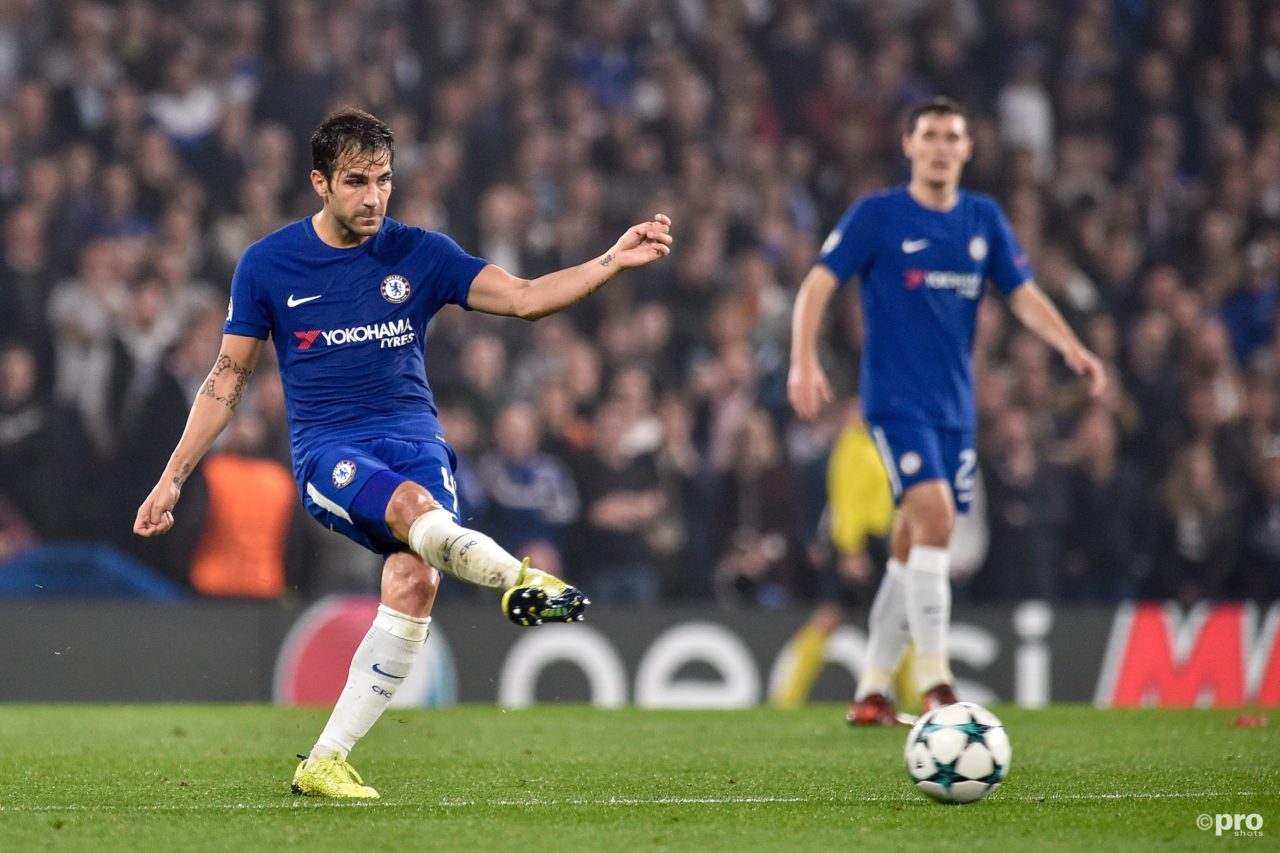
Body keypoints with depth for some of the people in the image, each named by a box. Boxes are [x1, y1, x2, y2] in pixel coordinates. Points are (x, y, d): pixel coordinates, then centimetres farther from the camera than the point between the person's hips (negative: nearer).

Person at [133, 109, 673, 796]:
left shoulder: (420, 254, 6)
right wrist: (173, 476, 8)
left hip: (415, 441, 2)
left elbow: (524, 298, -1)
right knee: (413, 505, -36)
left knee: (414, 580, -24)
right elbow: (228, 378, 11)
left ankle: (324, 763, -16)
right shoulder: (267, 264, 4)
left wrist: (612, 263, -16)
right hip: (328, 452, -2)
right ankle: (521, 580, -64)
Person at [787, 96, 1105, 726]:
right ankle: (933, 677, -21)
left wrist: (1071, 348, -7)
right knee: (933, 512, -23)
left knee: (912, 549, 8)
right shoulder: (877, 215, -4)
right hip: (896, 397, -5)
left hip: (955, 405, 5)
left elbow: (1024, 295, 10)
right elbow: (818, 283, -7)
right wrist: (803, 361, -21)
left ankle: (872, 691, 18)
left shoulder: (984, 219, 10)